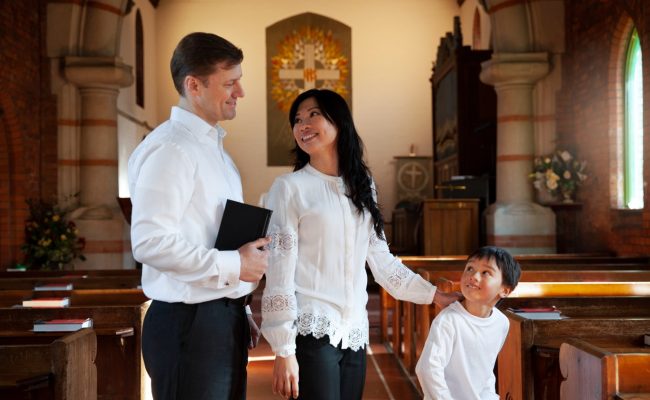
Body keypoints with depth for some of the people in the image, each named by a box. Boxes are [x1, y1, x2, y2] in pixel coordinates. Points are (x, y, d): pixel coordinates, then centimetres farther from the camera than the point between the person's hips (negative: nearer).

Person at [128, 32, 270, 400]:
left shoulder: (213, 146, 16)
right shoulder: (170, 148, -14)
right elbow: (150, 242, -24)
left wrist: (241, 311, 17)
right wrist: (234, 265, -18)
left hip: (225, 319, 9)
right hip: (190, 324, -9)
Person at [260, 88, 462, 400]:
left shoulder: (361, 187, 13)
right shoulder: (290, 188, -3)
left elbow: (380, 259, 17)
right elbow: (278, 274, -7)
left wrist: (433, 294, 17)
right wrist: (284, 350, -11)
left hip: (354, 333, 5)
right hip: (312, 330, -5)